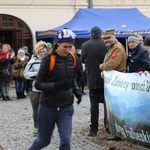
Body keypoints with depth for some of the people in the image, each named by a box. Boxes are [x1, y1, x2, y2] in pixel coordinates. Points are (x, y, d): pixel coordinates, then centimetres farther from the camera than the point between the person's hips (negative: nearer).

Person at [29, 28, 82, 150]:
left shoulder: (72, 59, 2)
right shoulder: (49, 59, -14)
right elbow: (38, 84, -13)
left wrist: (76, 91, -1)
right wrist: (56, 86, -28)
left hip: (66, 107, 3)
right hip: (48, 107, -3)